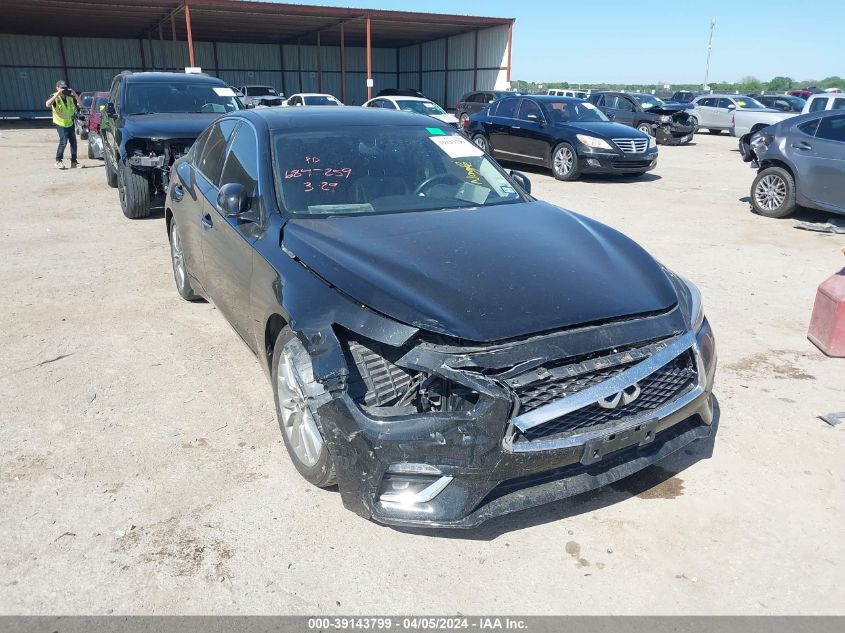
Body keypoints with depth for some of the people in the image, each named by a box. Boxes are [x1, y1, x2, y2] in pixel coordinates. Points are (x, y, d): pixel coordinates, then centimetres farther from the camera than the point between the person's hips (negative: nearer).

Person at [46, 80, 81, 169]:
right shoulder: (55, 97, -10)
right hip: (60, 124, -5)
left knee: (73, 142, 4)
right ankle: (58, 160, -3)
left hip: (70, 123, 5)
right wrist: (57, 94, -29)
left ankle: (74, 162, 14)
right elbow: (48, 104, -27)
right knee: (63, 141, -16)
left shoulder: (70, 97, 2)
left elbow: (80, 104, -2)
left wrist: (75, 94, -14)